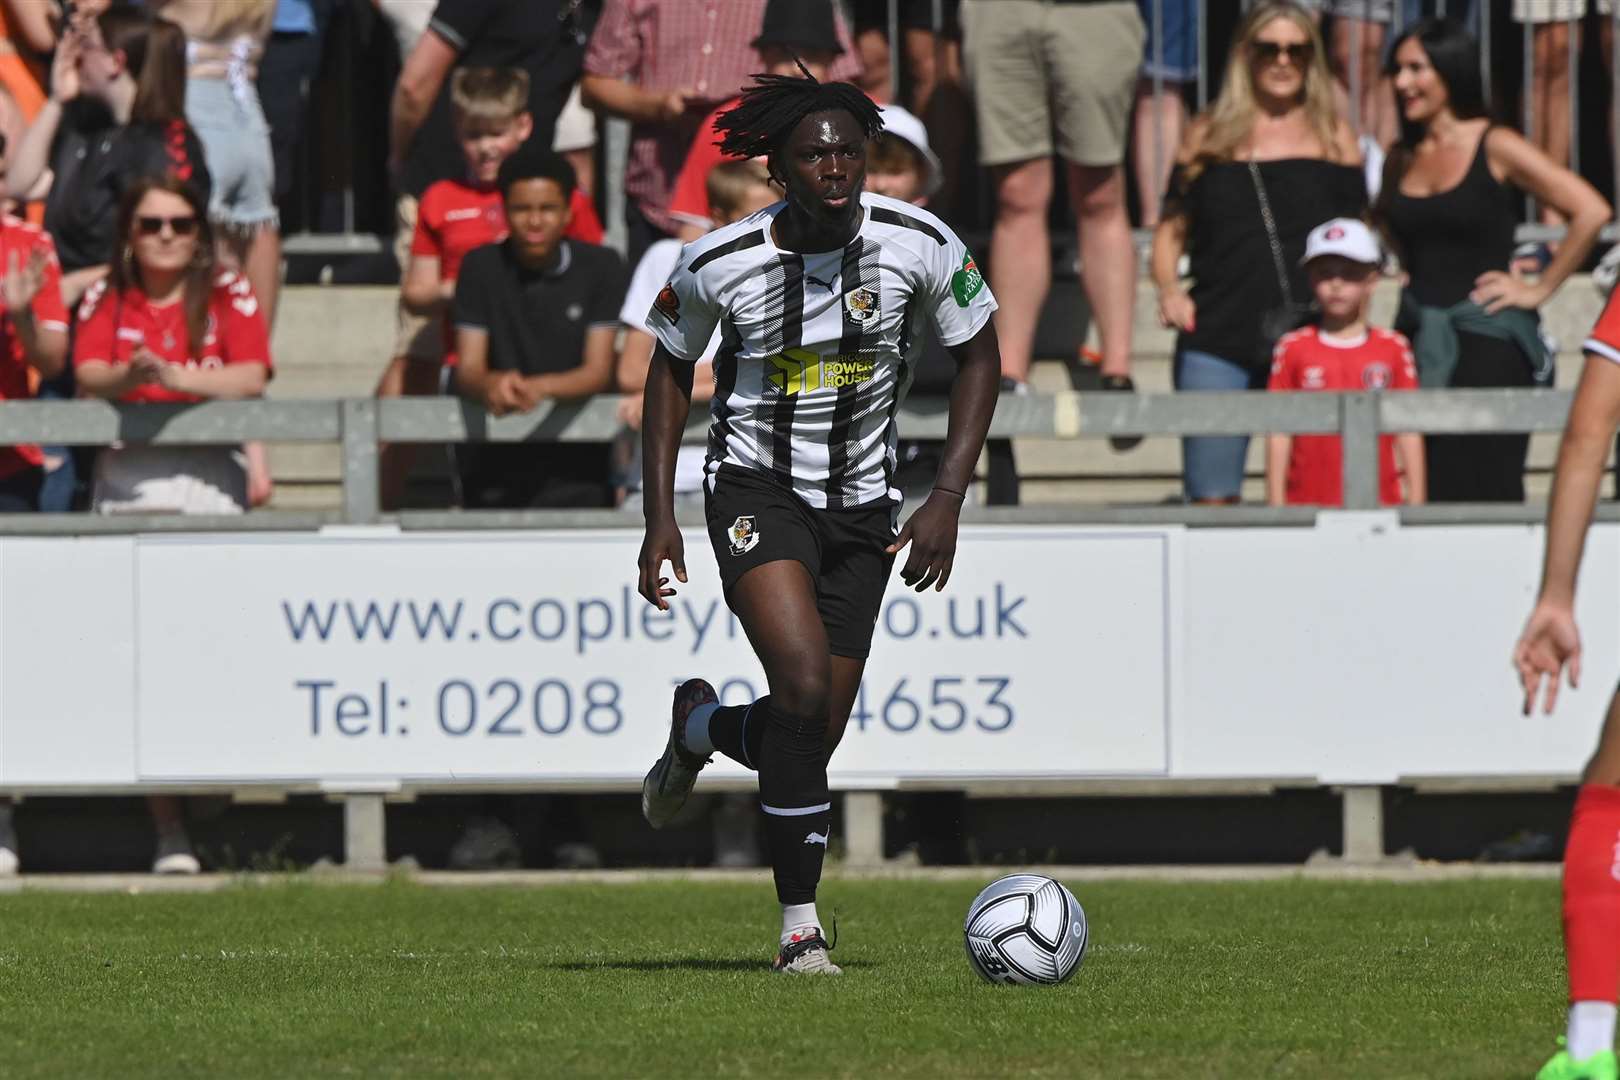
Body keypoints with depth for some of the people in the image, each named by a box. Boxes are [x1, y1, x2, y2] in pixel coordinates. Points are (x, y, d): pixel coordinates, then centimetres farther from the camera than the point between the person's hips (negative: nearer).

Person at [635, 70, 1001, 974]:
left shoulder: (921, 245, -12)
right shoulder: (719, 264, -13)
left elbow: (979, 356, 3)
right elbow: (672, 367, 5)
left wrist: (949, 500, -6)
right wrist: (660, 516, -1)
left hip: (863, 506, 3)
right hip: (756, 490, -3)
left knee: (814, 739, 1)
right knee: (805, 683, -26)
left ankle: (700, 727, 39)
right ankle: (801, 925, -15)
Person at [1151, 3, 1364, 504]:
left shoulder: (1333, 137, 11)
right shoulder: (1210, 135, 12)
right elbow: (1171, 229, 16)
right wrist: (1168, 287, -4)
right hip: (1218, 343, 0)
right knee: (1212, 499, -5)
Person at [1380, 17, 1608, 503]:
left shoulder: (1495, 148, -6)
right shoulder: (1401, 160, 11)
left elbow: (1591, 212, -13)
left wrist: (1538, 289, -9)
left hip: (1487, 341, -6)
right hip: (1419, 340, 6)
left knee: (1483, 497, -8)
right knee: (1425, 495, 1)